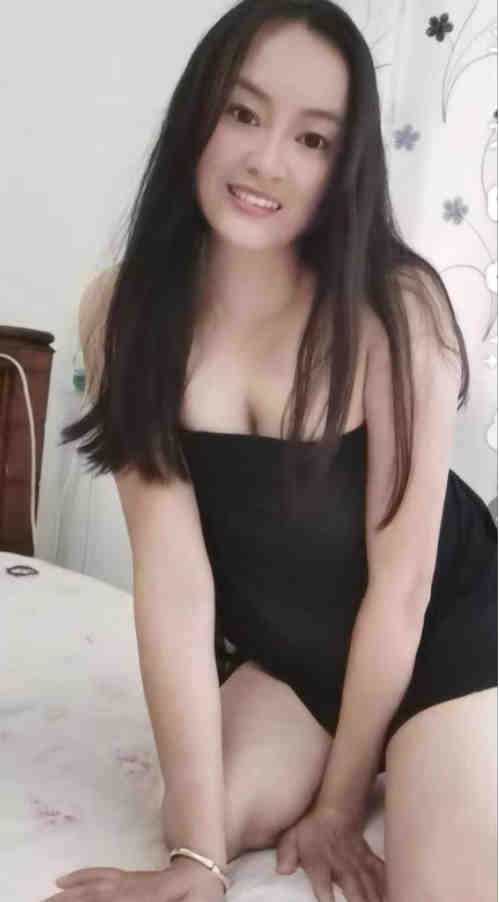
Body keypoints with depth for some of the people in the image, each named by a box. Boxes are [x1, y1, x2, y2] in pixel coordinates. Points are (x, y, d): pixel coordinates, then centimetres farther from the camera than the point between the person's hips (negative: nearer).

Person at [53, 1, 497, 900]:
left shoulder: (395, 304, -27)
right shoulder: (123, 310, -17)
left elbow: (401, 580, -20)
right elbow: (170, 565, -22)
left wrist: (338, 802, -11)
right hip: (287, 649, 4)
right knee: (203, 822, -14)